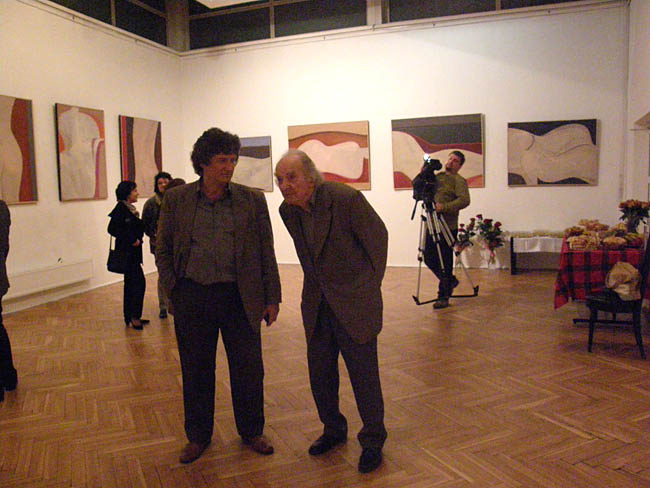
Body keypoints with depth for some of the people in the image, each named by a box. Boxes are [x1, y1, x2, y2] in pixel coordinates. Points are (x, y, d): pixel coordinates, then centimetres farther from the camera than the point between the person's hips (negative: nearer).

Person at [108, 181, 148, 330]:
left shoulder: (130, 209, 14)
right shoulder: (120, 208, -12)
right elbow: (112, 229, -18)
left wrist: (138, 238, 1)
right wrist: (131, 240, -16)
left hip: (132, 252, 9)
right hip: (126, 251, -9)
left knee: (131, 283, 12)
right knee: (138, 282, -9)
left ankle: (130, 317, 20)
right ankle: (134, 316, -3)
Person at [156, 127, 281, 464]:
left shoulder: (252, 200, 0)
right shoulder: (176, 200, 1)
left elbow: (266, 252, 3)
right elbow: (162, 249, 9)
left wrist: (271, 298, 2)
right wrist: (173, 291, -1)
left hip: (239, 297, 0)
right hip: (191, 296, 1)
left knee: (248, 369, 9)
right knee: (196, 370, 13)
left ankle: (251, 432, 32)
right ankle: (198, 436, 33)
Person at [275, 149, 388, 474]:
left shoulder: (346, 199, -20)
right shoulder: (288, 210, -1)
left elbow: (378, 236, -7)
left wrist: (371, 283, 2)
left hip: (354, 301, -5)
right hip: (316, 303, 6)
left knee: (363, 374, 4)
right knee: (320, 373, 14)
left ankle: (372, 440, 25)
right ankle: (333, 429, 37)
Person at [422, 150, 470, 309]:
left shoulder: (459, 180, -3)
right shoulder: (437, 177, 18)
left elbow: (464, 200, -18)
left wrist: (444, 207, -27)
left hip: (448, 227, -7)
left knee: (445, 262, -3)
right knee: (429, 259, 11)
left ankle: (444, 297, 6)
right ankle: (451, 281, 32)